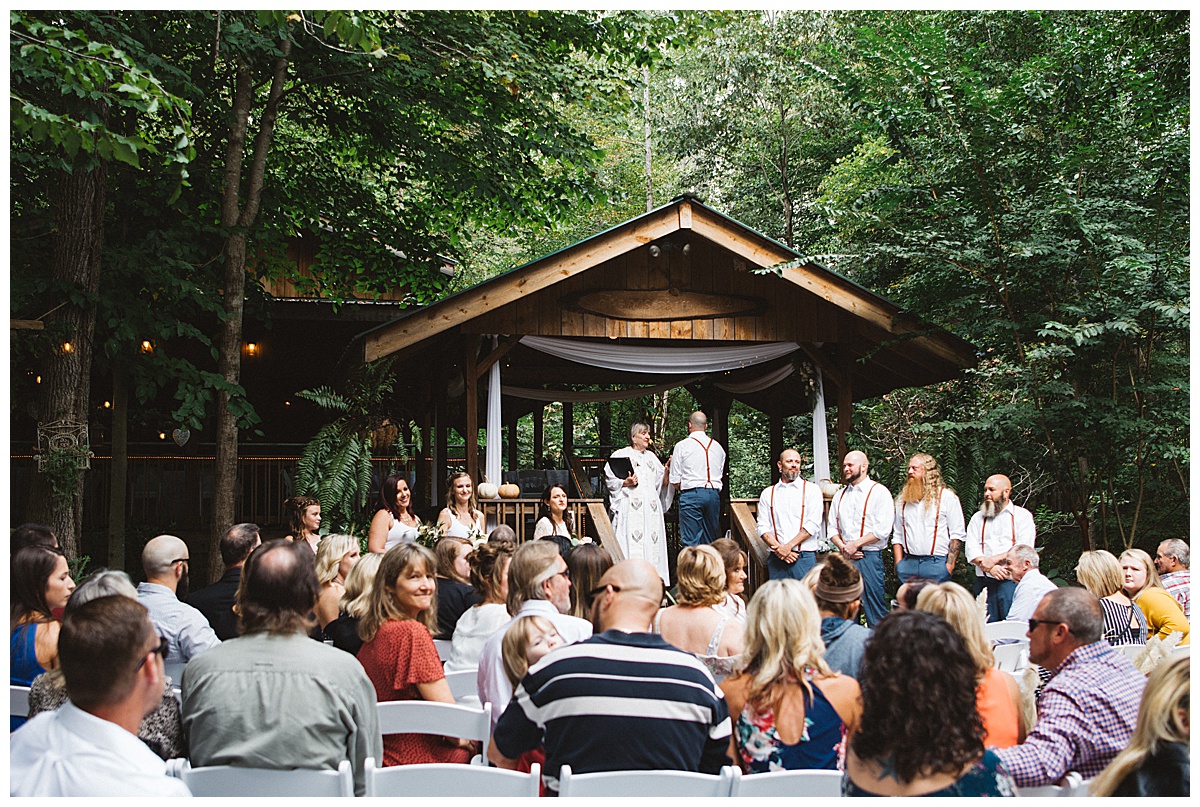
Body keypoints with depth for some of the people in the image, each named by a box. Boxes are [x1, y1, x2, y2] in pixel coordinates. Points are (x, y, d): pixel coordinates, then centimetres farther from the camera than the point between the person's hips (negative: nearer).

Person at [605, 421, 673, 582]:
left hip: (652, 507, 5)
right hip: (630, 507, -5)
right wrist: (626, 483, -15)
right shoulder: (621, 455, 6)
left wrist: (667, 471, 2)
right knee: (632, 548, -13)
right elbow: (610, 481, 1)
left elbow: (662, 483, 19)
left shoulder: (652, 457, 21)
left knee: (653, 546, -2)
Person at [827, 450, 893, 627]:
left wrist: (855, 544, -13)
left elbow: (883, 529, -11)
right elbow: (832, 528, 14)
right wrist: (843, 548, -4)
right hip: (844, 558, 6)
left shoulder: (879, 492, -2)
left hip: (869, 557, -6)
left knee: (873, 606, -6)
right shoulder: (840, 495, 17)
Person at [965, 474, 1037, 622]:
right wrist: (990, 568, -13)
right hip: (984, 581, 3)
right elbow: (971, 550, 4)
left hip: (1012, 581, -3)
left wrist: (994, 559, -13)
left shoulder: (1022, 515, 7)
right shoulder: (978, 518, 17)